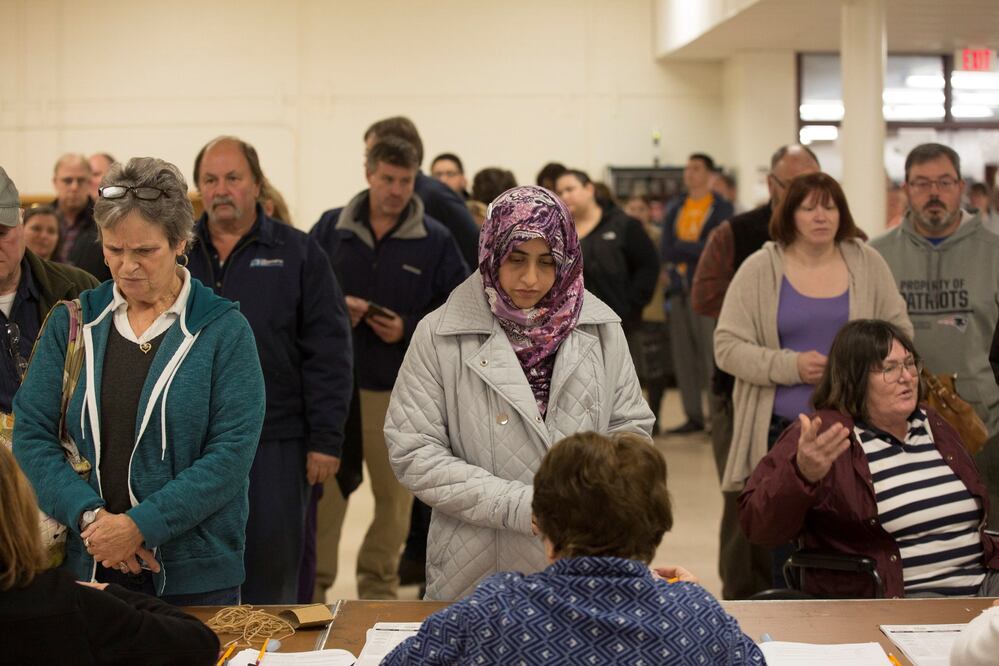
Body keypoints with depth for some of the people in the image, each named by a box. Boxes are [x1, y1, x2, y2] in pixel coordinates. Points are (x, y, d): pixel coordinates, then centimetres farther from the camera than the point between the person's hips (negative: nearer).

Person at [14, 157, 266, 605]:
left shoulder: (224, 330, -4)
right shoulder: (71, 323, 5)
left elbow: (231, 453, -11)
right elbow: (31, 434, 0)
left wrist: (139, 525, -18)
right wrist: (88, 516, -15)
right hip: (87, 566, 2)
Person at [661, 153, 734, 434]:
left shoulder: (722, 208, 0)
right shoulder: (674, 208, 16)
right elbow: (665, 251, 7)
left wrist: (682, 248, -6)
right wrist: (698, 248, -7)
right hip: (678, 290, 6)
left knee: (711, 354, -10)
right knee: (683, 356, 6)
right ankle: (693, 416, 12)